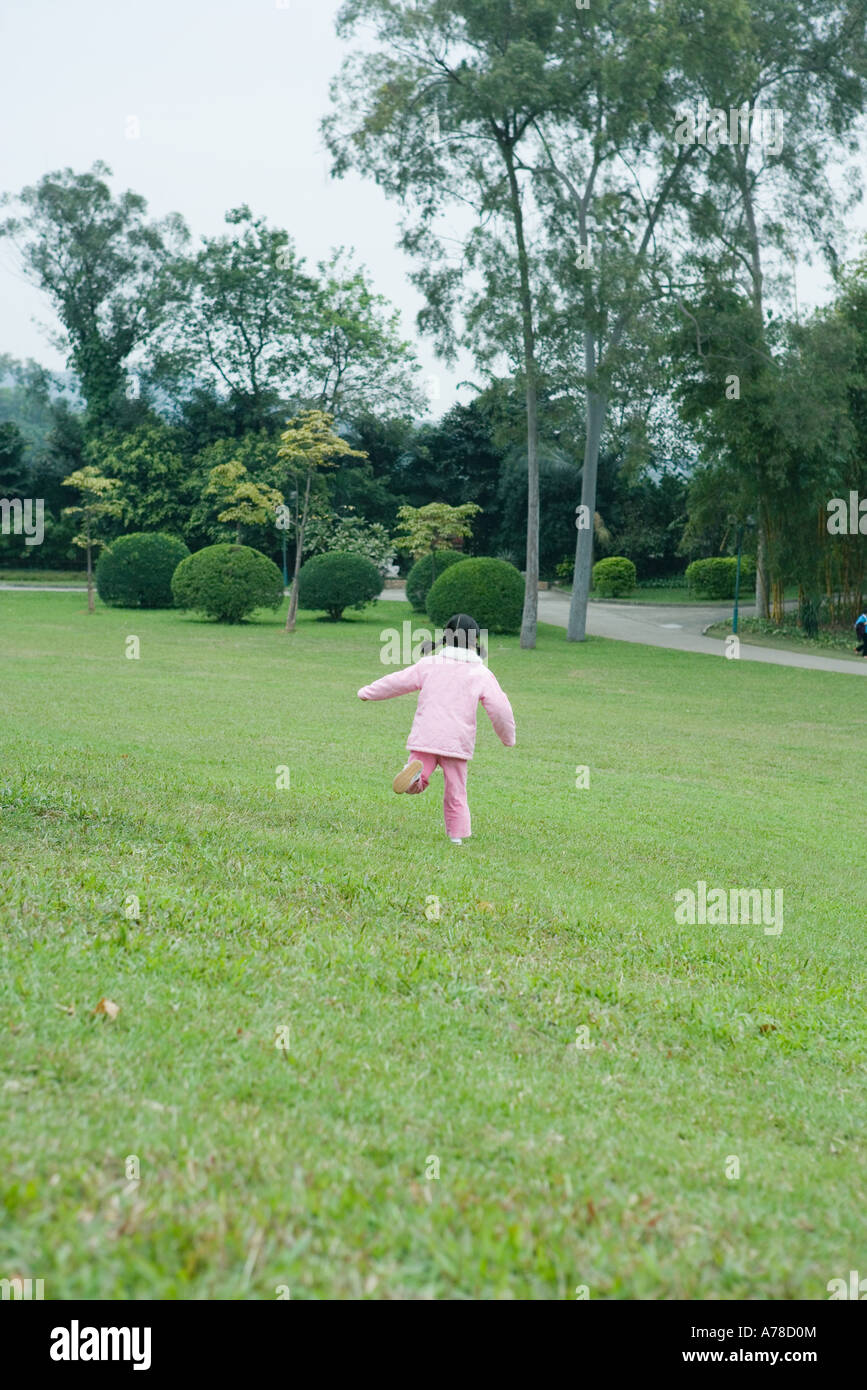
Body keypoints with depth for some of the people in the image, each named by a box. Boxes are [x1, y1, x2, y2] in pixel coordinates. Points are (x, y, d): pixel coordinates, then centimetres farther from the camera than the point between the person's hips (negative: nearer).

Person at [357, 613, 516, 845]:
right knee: (456, 794, 11)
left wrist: (367, 692, 27)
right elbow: (500, 709, 0)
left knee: (415, 785, 3)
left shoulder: (428, 664, 6)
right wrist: (508, 738, 16)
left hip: (425, 738, 0)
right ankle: (457, 837, 6)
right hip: (458, 742, 0)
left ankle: (416, 771, -31)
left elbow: (397, 682, 11)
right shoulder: (482, 674, 2)